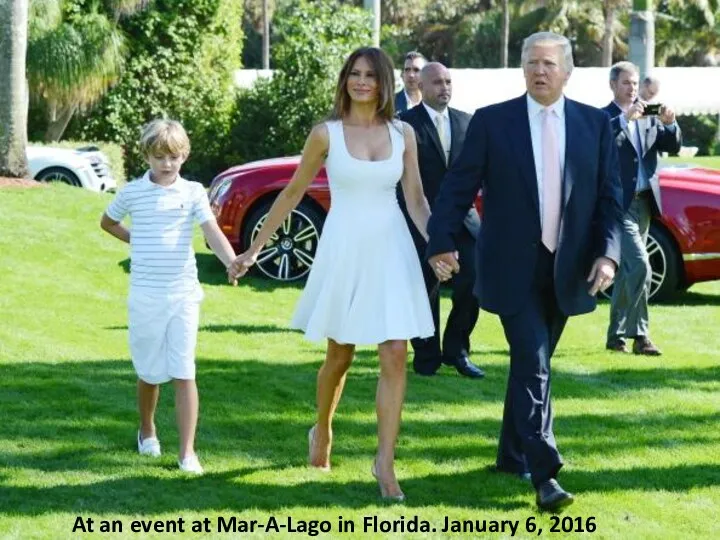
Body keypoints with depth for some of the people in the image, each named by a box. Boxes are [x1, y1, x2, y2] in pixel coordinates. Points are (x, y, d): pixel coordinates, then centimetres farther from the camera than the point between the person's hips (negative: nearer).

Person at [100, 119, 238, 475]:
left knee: (184, 373, -6)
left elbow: (212, 232, -11)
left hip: (183, 294, -1)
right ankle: (147, 431, 38)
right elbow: (107, 222, 21)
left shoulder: (193, 192, 0)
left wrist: (232, 261, -29)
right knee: (149, 372, 12)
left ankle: (187, 452, -7)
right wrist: (136, 241, 7)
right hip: (144, 295, 1)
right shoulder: (132, 193, 2)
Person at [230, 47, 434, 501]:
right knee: (340, 356, 10)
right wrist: (255, 250, 5)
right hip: (344, 249, -1)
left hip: (391, 251, 2)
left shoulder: (403, 134, 4)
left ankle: (386, 462, -3)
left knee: (395, 356, -7)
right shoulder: (326, 134, -2)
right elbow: (292, 194, 5)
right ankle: (322, 434, 36)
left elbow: (416, 199, 6)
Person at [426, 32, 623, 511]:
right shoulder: (491, 122, -2)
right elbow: (459, 187, -2)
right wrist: (442, 244, -13)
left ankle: (513, 455, 29)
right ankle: (545, 474, -15)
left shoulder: (596, 124, 5)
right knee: (534, 367, -12)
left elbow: (609, 197, 5)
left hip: (567, 270, 3)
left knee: (531, 364, 14)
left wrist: (608, 253, -7)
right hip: (513, 268, -3)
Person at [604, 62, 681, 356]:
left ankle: (615, 335, 21)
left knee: (627, 270, 12)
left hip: (644, 201, 7)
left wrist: (669, 124, -12)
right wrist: (625, 118, -30)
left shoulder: (648, 117, 14)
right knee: (640, 266, -17)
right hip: (619, 203, -7)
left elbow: (672, 146, 7)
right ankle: (640, 334, -13)